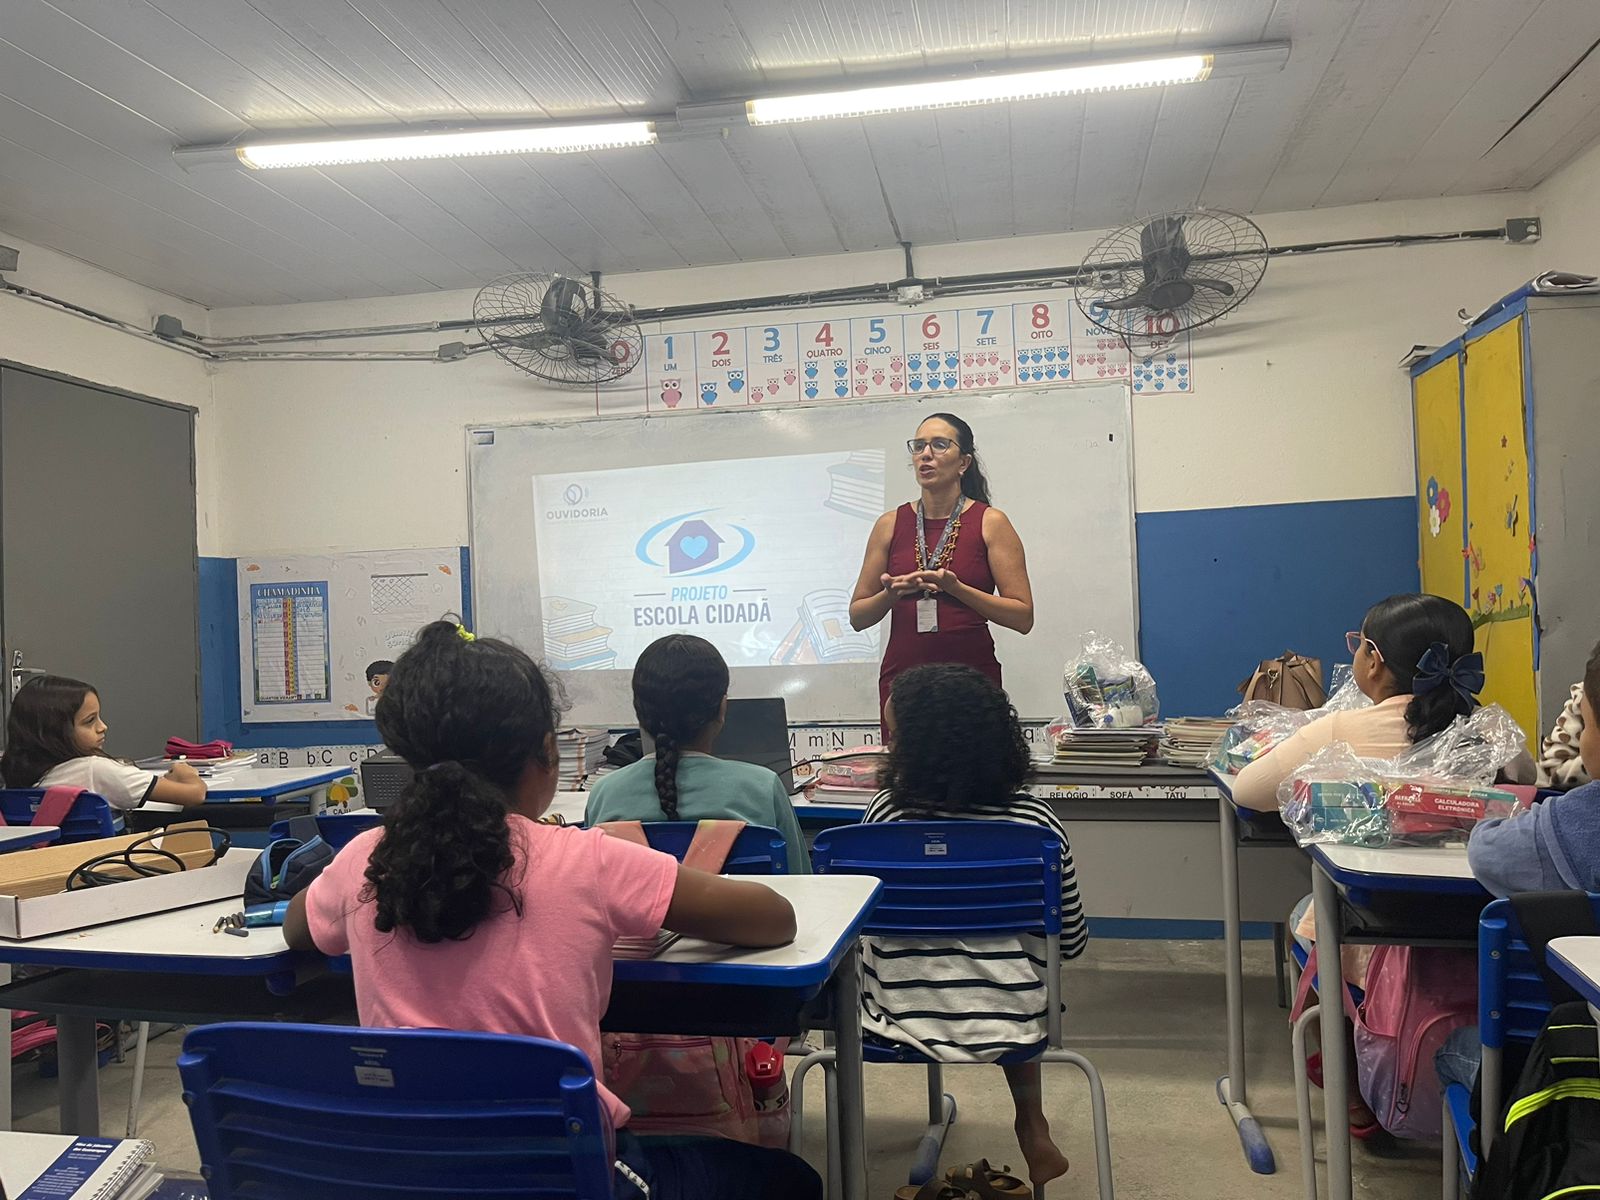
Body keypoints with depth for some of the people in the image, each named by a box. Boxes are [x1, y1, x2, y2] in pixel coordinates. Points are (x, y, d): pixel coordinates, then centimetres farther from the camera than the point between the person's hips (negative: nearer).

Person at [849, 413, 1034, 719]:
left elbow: (1023, 617, -6)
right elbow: (857, 617, 9)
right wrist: (891, 594, -11)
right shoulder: (891, 525, 7)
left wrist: (956, 588, -17)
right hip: (901, 678, 2)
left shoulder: (990, 523, 0)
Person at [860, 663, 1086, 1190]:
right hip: (1010, 1025, 2)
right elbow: (1073, 942, 0)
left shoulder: (886, 812, -15)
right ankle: (1032, 1129, 38)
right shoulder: (1036, 820, -11)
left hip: (901, 1020, -1)